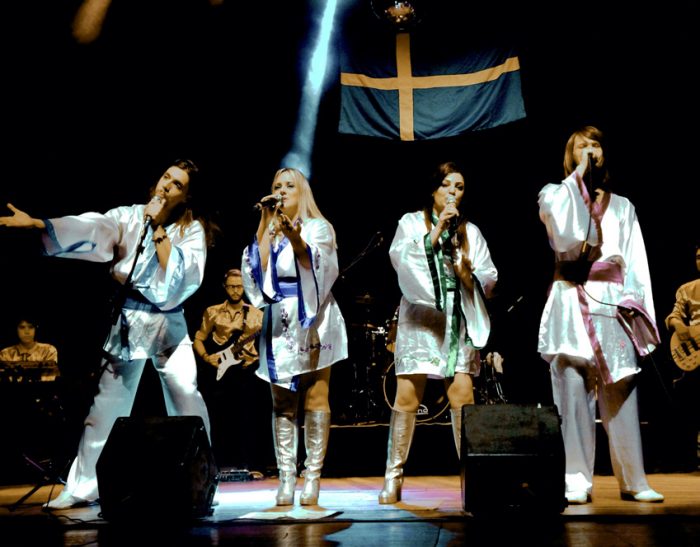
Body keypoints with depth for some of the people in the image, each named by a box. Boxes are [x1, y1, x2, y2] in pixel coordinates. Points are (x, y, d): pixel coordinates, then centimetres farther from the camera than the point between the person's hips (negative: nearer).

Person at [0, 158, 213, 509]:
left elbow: (178, 274, -15)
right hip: (129, 321, 1)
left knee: (189, 406, -3)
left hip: (171, 324, 0)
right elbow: (91, 229, -17)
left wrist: (158, 228, -17)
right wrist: (35, 223, -31)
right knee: (107, 405, 5)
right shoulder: (128, 216, 0)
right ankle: (82, 487, 15)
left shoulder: (193, 230, -2)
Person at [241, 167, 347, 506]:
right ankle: (286, 478, 4)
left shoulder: (318, 228, 5)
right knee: (282, 404, 1)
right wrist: (267, 223, 0)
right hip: (279, 325, 4)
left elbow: (317, 267, -14)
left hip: (313, 323, -3)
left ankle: (312, 478, -1)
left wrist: (295, 238, -32)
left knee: (315, 400, -6)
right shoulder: (267, 232, 16)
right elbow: (256, 267, -1)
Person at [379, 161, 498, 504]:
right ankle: (393, 478, 2)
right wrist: (434, 233, -13)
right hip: (420, 318, -2)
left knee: (462, 396, -7)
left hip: (459, 322, 2)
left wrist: (469, 274, -9)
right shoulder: (412, 221, 10)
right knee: (407, 398, -6)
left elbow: (490, 278, 11)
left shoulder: (470, 231, 16)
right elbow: (399, 258, -8)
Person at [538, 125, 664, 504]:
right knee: (573, 396, -3)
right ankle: (577, 482, 3)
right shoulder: (555, 195, 11)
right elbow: (564, 233, -11)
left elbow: (637, 263, 13)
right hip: (570, 302, -2)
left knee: (621, 397, -1)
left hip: (612, 303, 2)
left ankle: (633, 481, 8)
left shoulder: (622, 206, 19)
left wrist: (643, 312, 2)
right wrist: (578, 176, -4)